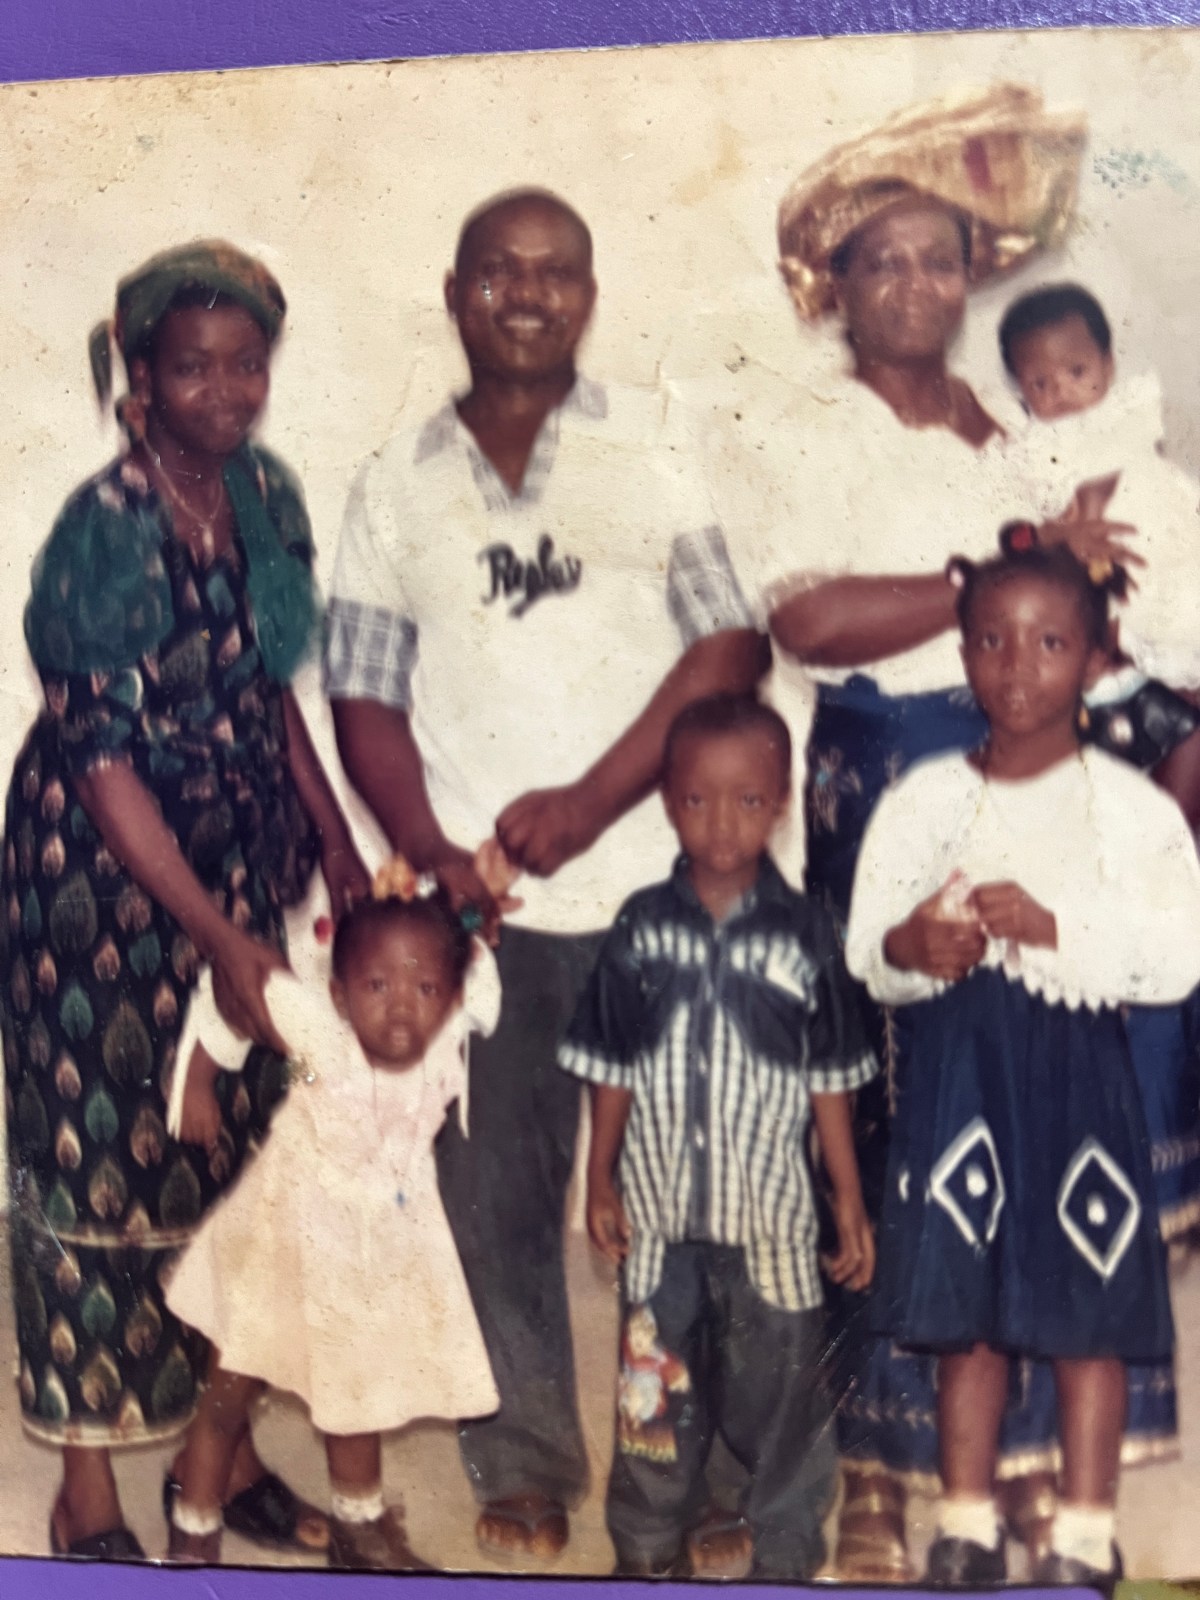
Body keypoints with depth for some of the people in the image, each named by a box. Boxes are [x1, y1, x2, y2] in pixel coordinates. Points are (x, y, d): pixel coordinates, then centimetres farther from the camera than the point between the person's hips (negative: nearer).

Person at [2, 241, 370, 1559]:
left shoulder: (265, 495, 1)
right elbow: (106, 767, -19)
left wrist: (338, 851, 5)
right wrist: (220, 937, -20)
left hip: (238, 864, 6)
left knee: (238, 1146, 12)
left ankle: (226, 1448, 30)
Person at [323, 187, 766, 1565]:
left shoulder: (663, 446, 5)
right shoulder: (396, 483, 10)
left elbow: (733, 642, -4)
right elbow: (364, 698, 8)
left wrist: (587, 801, -11)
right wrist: (437, 857, -7)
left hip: (657, 887, -1)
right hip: (478, 912, 2)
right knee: (494, 1192, 8)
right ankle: (525, 1465, 25)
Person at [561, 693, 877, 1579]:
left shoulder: (805, 931, -6)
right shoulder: (642, 926, -4)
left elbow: (831, 1077, -1)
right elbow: (609, 1067, 3)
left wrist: (851, 1199, 1)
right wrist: (599, 1177, 2)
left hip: (772, 1213, -1)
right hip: (659, 1207, 1)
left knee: (782, 1384, 10)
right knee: (656, 1384, 15)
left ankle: (787, 1550, 30)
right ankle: (649, 1544, 35)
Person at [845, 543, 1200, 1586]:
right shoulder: (924, 800, 4)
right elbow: (865, 954, 4)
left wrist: (1054, 928, -20)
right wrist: (911, 948, -17)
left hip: (1077, 1069, -2)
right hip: (957, 1070, 2)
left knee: (1087, 1313, 5)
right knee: (967, 1316, 10)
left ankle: (1085, 1537, 21)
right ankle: (968, 1524, 26)